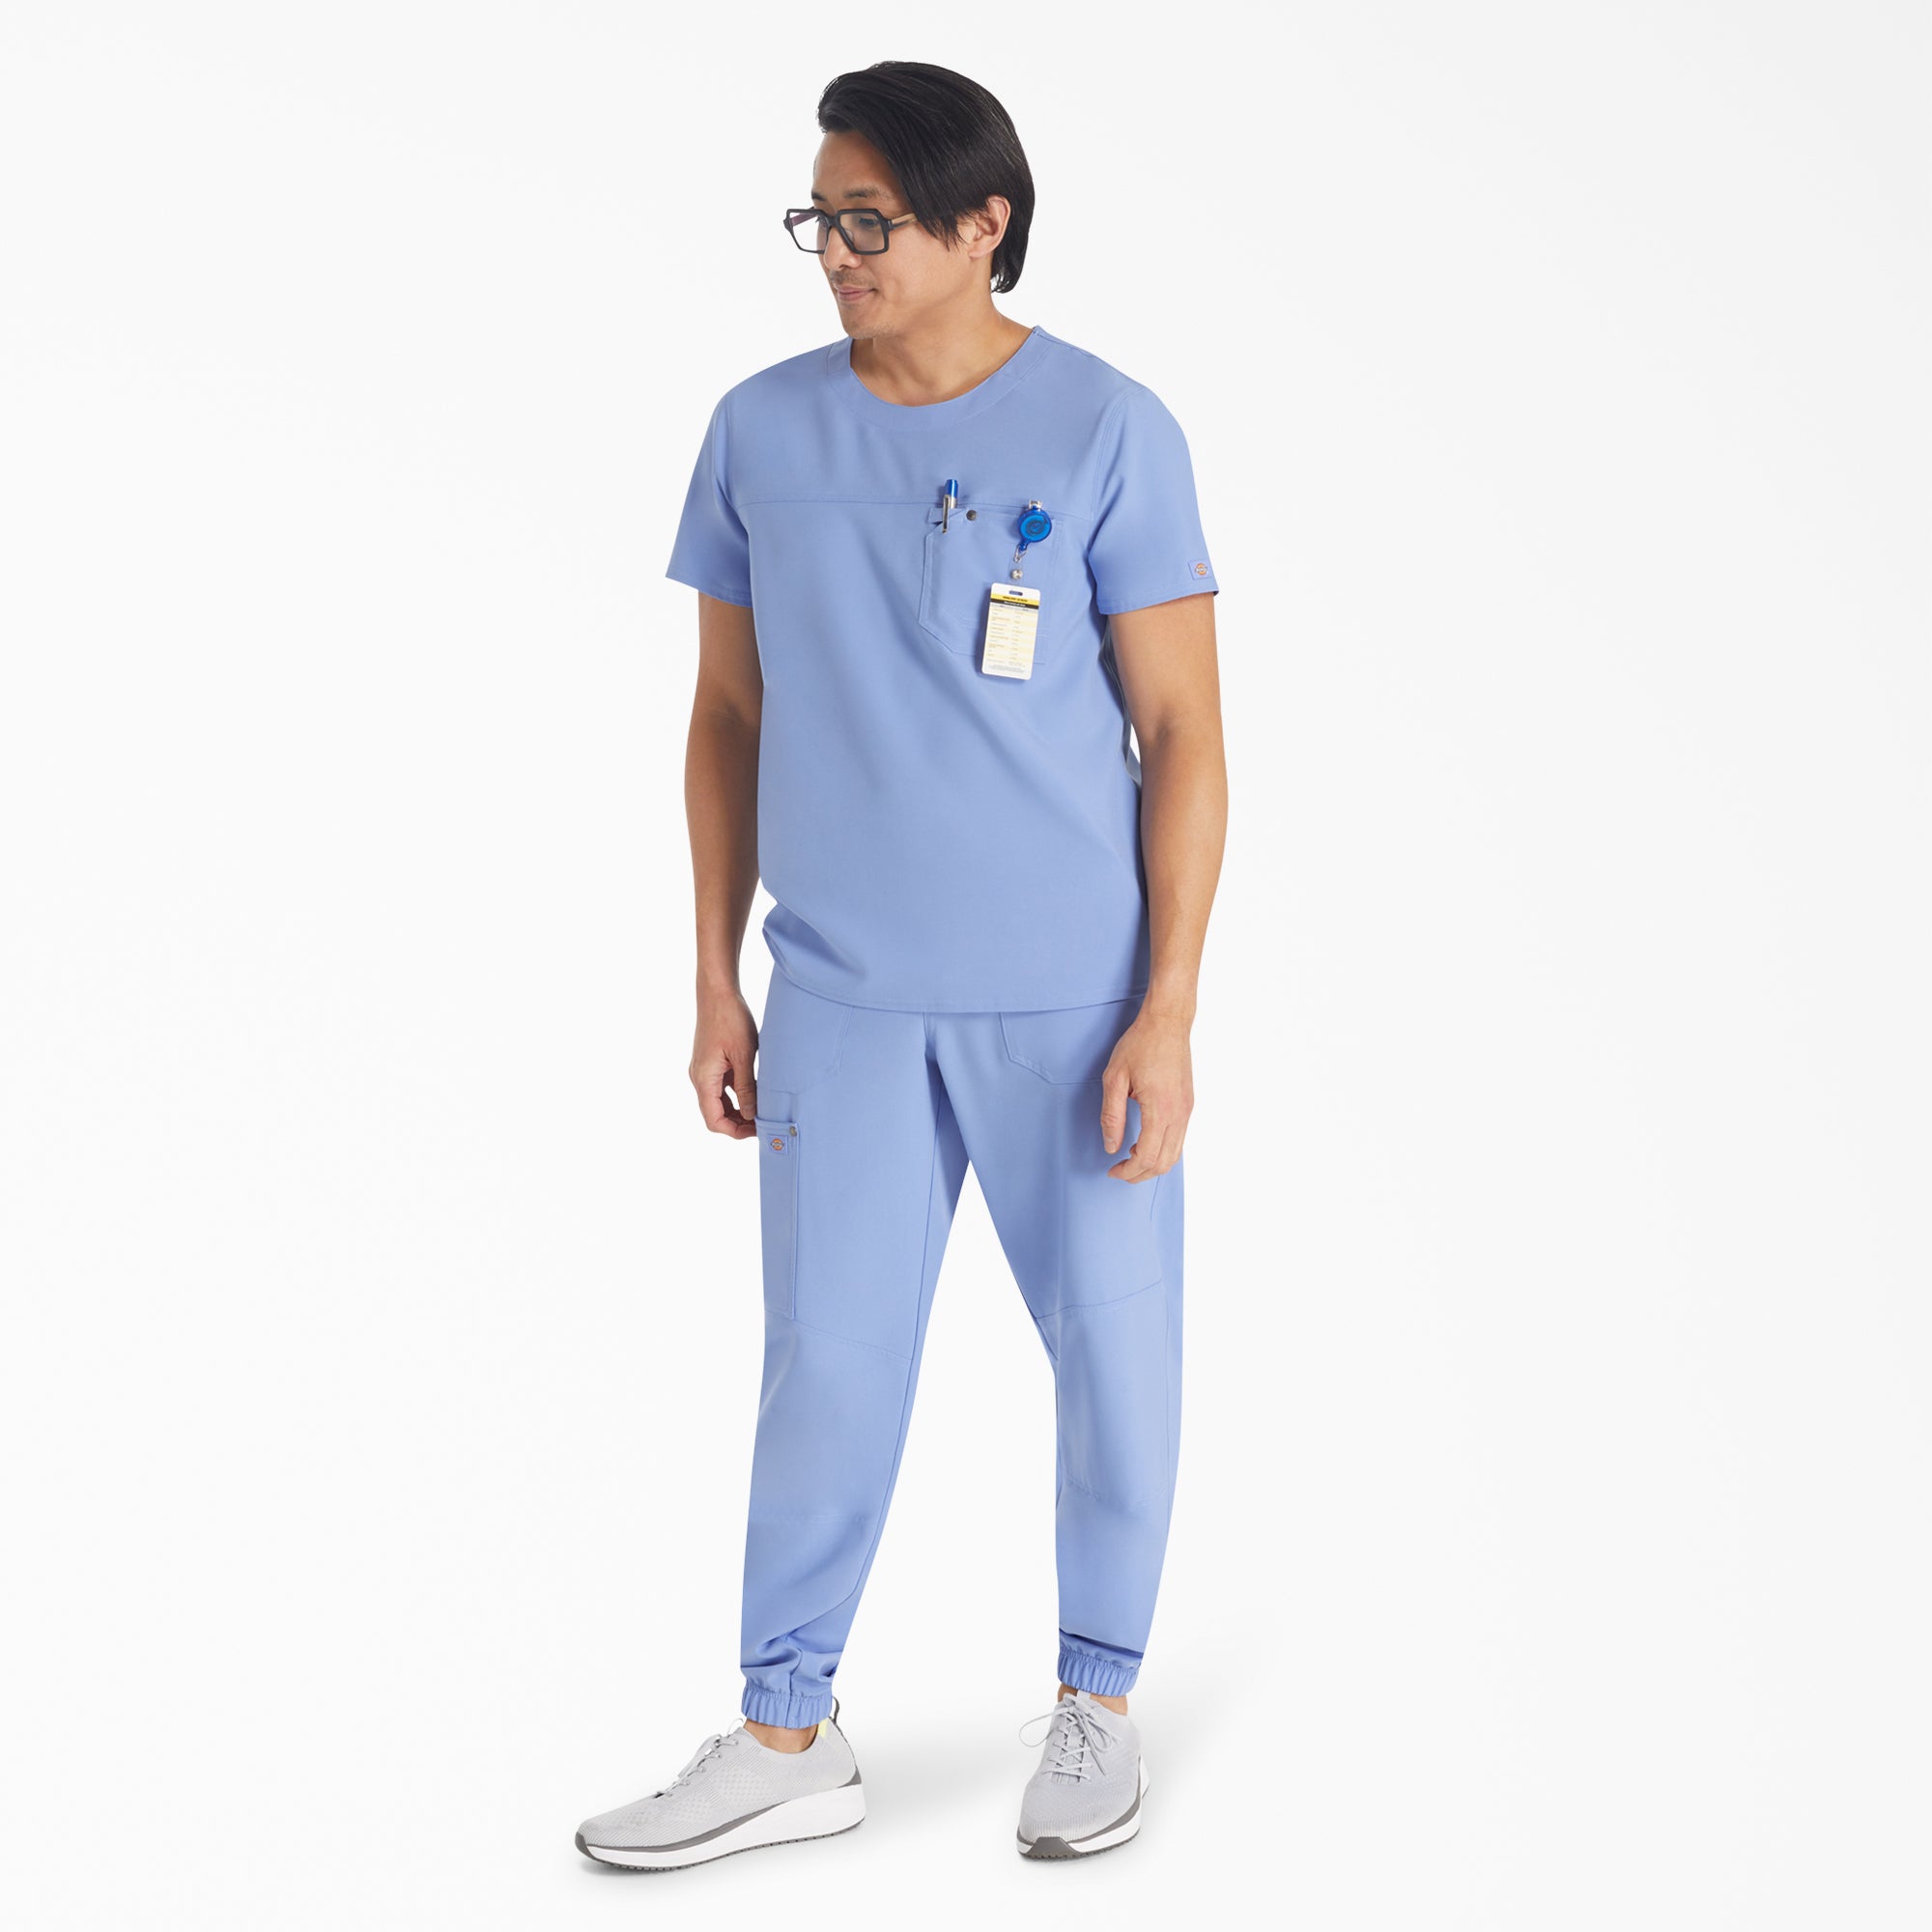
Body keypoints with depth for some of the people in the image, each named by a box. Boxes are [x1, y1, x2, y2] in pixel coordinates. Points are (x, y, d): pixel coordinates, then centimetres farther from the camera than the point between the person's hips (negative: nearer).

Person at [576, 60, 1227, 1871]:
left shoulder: (1108, 432, -5)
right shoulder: (762, 431, 4)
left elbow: (1181, 736, -4)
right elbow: (729, 718, 10)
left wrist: (1166, 1012, -8)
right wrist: (715, 982, 8)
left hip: (1072, 998, -2)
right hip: (840, 997, 2)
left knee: (1111, 1344, 7)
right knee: (825, 1360, 6)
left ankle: (1096, 1698, 27)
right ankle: (787, 1735, 20)